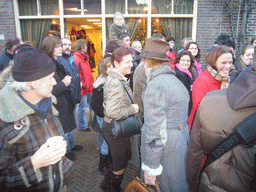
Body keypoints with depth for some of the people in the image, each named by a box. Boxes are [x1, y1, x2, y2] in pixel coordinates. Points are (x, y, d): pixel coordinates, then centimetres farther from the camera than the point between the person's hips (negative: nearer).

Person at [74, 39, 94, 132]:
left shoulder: (84, 57, 15)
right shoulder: (76, 59, -16)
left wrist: (91, 82, 16)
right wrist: (82, 84, -18)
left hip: (89, 87, 10)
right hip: (83, 89, -10)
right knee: (82, 107, 3)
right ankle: (83, 126, 19)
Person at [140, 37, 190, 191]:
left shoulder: (155, 85, -21)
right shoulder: (176, 80, 9)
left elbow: (155, 131, -24)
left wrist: (151, 167, -17)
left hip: (164, 149, -9)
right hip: (181, 143, 9)